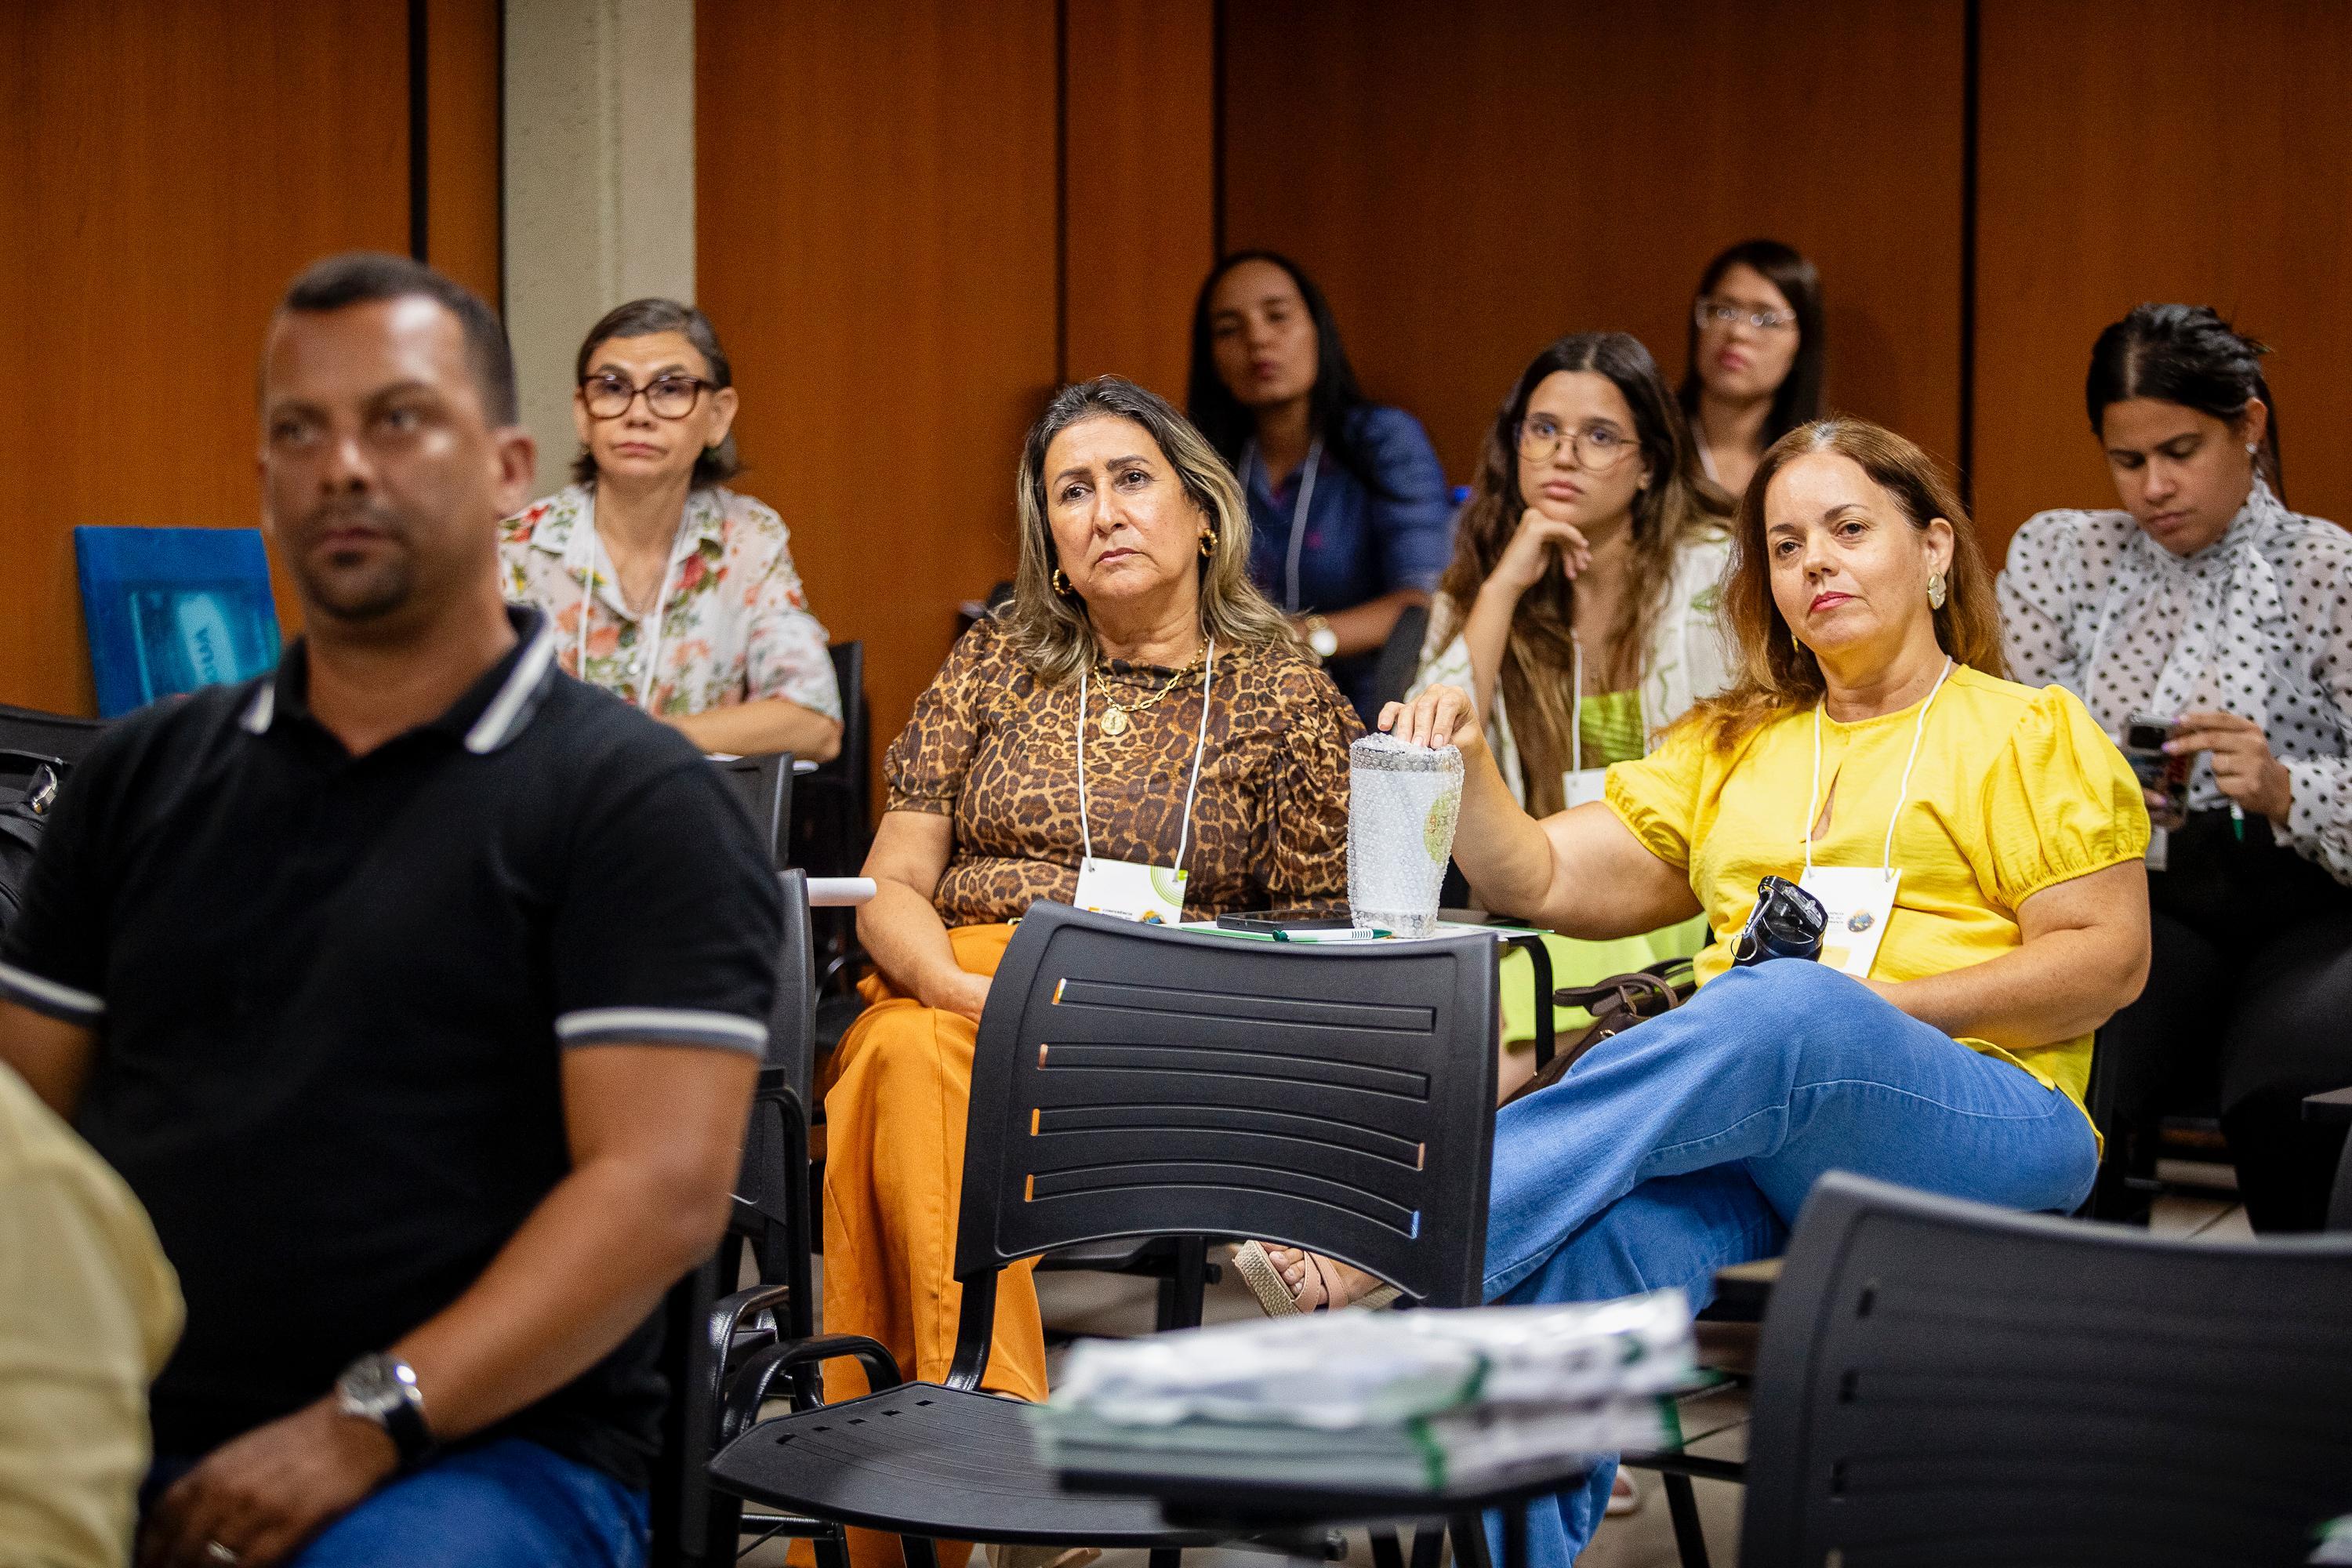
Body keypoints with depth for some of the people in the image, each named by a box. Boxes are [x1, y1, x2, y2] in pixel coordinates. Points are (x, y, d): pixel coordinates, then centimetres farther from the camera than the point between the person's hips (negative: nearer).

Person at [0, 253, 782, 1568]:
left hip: (483, 1447, -4)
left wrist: (361, 1430, -17)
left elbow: (661, 1188, -9)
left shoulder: (636, 802, 1)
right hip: (128, 1430, 5)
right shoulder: (145, 774, 18)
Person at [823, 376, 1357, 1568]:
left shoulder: (1287, 698, 12)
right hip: (950, 993, 2)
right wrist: (961, 986, -9)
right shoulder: (996, 664, 18)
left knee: (921, 1075, -35)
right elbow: (892, 889, 13)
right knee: (910, 1063, -36)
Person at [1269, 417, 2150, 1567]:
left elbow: (2108, 961, 3)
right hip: (1747, 1139, 3)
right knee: (1575, 1247, -35)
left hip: (1981, 1133, -3)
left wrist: (1871, 1012, -7)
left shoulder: (2033, 732, 15)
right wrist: (1463, 766, -1)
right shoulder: (1732, 748, 28)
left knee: (1781, 1011, -39)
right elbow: (1541, 883, 20)